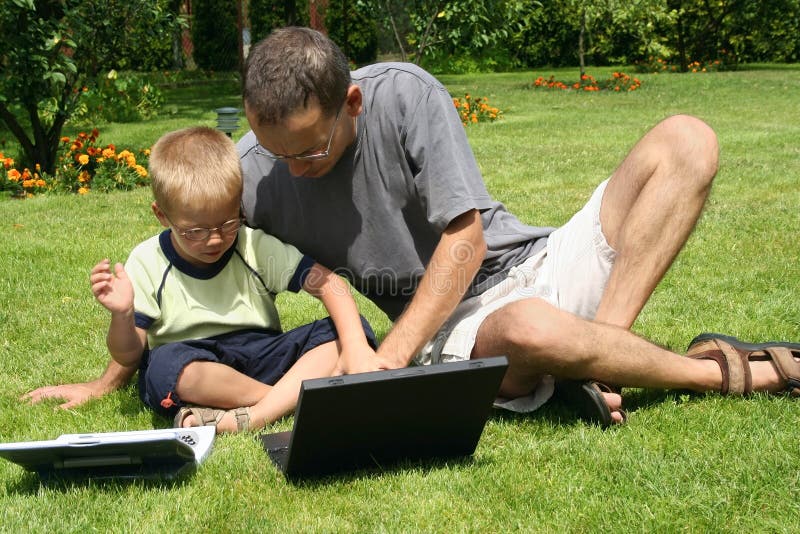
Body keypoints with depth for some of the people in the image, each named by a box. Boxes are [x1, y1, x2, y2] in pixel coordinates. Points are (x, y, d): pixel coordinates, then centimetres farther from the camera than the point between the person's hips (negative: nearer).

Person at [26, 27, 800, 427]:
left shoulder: (405, 94, -14)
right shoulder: (252, 171, -10)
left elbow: (466, 237, -15)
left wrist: (388, 360, -21)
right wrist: (110, 378, 5)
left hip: (534, 262, 2)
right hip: (455, 326, -1)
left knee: (685, 141, -15)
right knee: (529, 330, -42)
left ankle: (603, 358, -25)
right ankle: (724, 372, -14)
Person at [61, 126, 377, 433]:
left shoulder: (257, 248, -2)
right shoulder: (147, 264, -4)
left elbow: (328, 283, -9)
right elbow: (127, 357, -2)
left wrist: (357, 348, -24)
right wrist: (123, 315, -25)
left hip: (260, 357, 2)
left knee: (341, 334, -18)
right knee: (165, 364, -38)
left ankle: (250, 417, -35)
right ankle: (292, 396, -21)